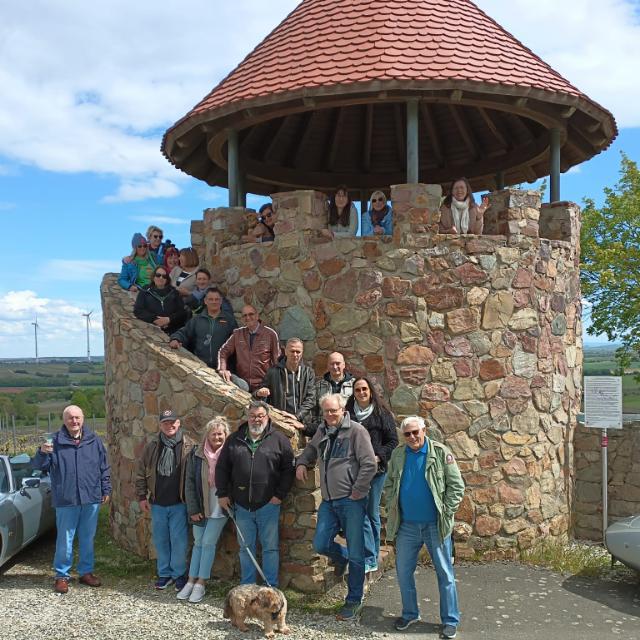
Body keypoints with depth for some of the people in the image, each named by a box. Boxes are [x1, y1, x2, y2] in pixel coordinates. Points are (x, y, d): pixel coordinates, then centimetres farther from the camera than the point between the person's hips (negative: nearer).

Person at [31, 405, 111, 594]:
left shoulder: (94, 441, 4)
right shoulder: (55, 442, -4)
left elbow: (104, 468, 10)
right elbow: (39, 466, -5)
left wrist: (106, 490, 8)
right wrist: (42, 453, -26)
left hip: (91, 499, 3)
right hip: (66, 500, -2)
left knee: (88, 538, 14)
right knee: (65, 540, 4)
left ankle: (86, 572, 27)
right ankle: (62, 576, 17)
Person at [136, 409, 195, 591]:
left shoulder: (189, 446, -5)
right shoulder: (152, 447, 5)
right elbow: (141, 474, 11)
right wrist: (142, 497, 6)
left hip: (179, 503, -4)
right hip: (157, 504, 4)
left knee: (178, 540, -1)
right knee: (160, 540, 12)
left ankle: (179, 574, 14)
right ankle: (164, 573, 25)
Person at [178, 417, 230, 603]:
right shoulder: (196, 454, -2)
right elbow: (189, 482, 0)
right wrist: (193, 509, -4)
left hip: (219, 507, -3)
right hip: (200, 507, 3)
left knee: (208, 543, -2)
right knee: (198, 543, 11)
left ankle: (201, 584, 8)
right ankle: (191, 581, 19)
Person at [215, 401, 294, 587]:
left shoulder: (279, 440, -1)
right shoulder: (234, 440, 7)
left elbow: (288, 469, -2)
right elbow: (221, 468, 11)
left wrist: (280, 494, -8)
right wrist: (222, 493, 4)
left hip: (268, 504, -3)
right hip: (242, 505, 3)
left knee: (270, 547, 3)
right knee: (245, 548, 12)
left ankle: (271, 587, 13)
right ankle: (247, 586, 24)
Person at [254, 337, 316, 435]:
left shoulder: (308, 373, 8)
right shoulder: (274, 372, 7)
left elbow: (310, 399, 3)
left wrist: (297, 416, -11)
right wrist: (259, 393, -10)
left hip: (303, 423, 1)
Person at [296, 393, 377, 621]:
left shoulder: (356, 431, -9)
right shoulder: (322, 431, 11)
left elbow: (369, 464, -13)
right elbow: (310, 449, 31)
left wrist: (357, 492, -13)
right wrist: (302, 462, 11)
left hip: (351, 500, -6)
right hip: (328, 500, 6)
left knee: (355, 554, 1)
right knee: (320, 544, 3)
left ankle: (354, 600, 15)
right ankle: (341, 557, 36)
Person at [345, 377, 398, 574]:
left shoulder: (382, 414, 2)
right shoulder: (348, 414, 8)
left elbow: (392, 441, 0)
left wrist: (378, 457, -12)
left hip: (376, 470, -2)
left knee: (372, 513, 6)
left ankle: (371, 559, 16)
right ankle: (370, 558, 5)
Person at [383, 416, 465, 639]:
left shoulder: (441, 453, -7)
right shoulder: (398, 455, 3)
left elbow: (456, 486, -5)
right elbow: (388, 485, 13)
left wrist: (446, 512, -10)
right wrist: (391, 510, 4)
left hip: (435, 525, -3)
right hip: (407, 526, 4)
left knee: (445, 573, 5)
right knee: (403, 571, 11)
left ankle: (450, 620, 17)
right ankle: (410, 614, 29)